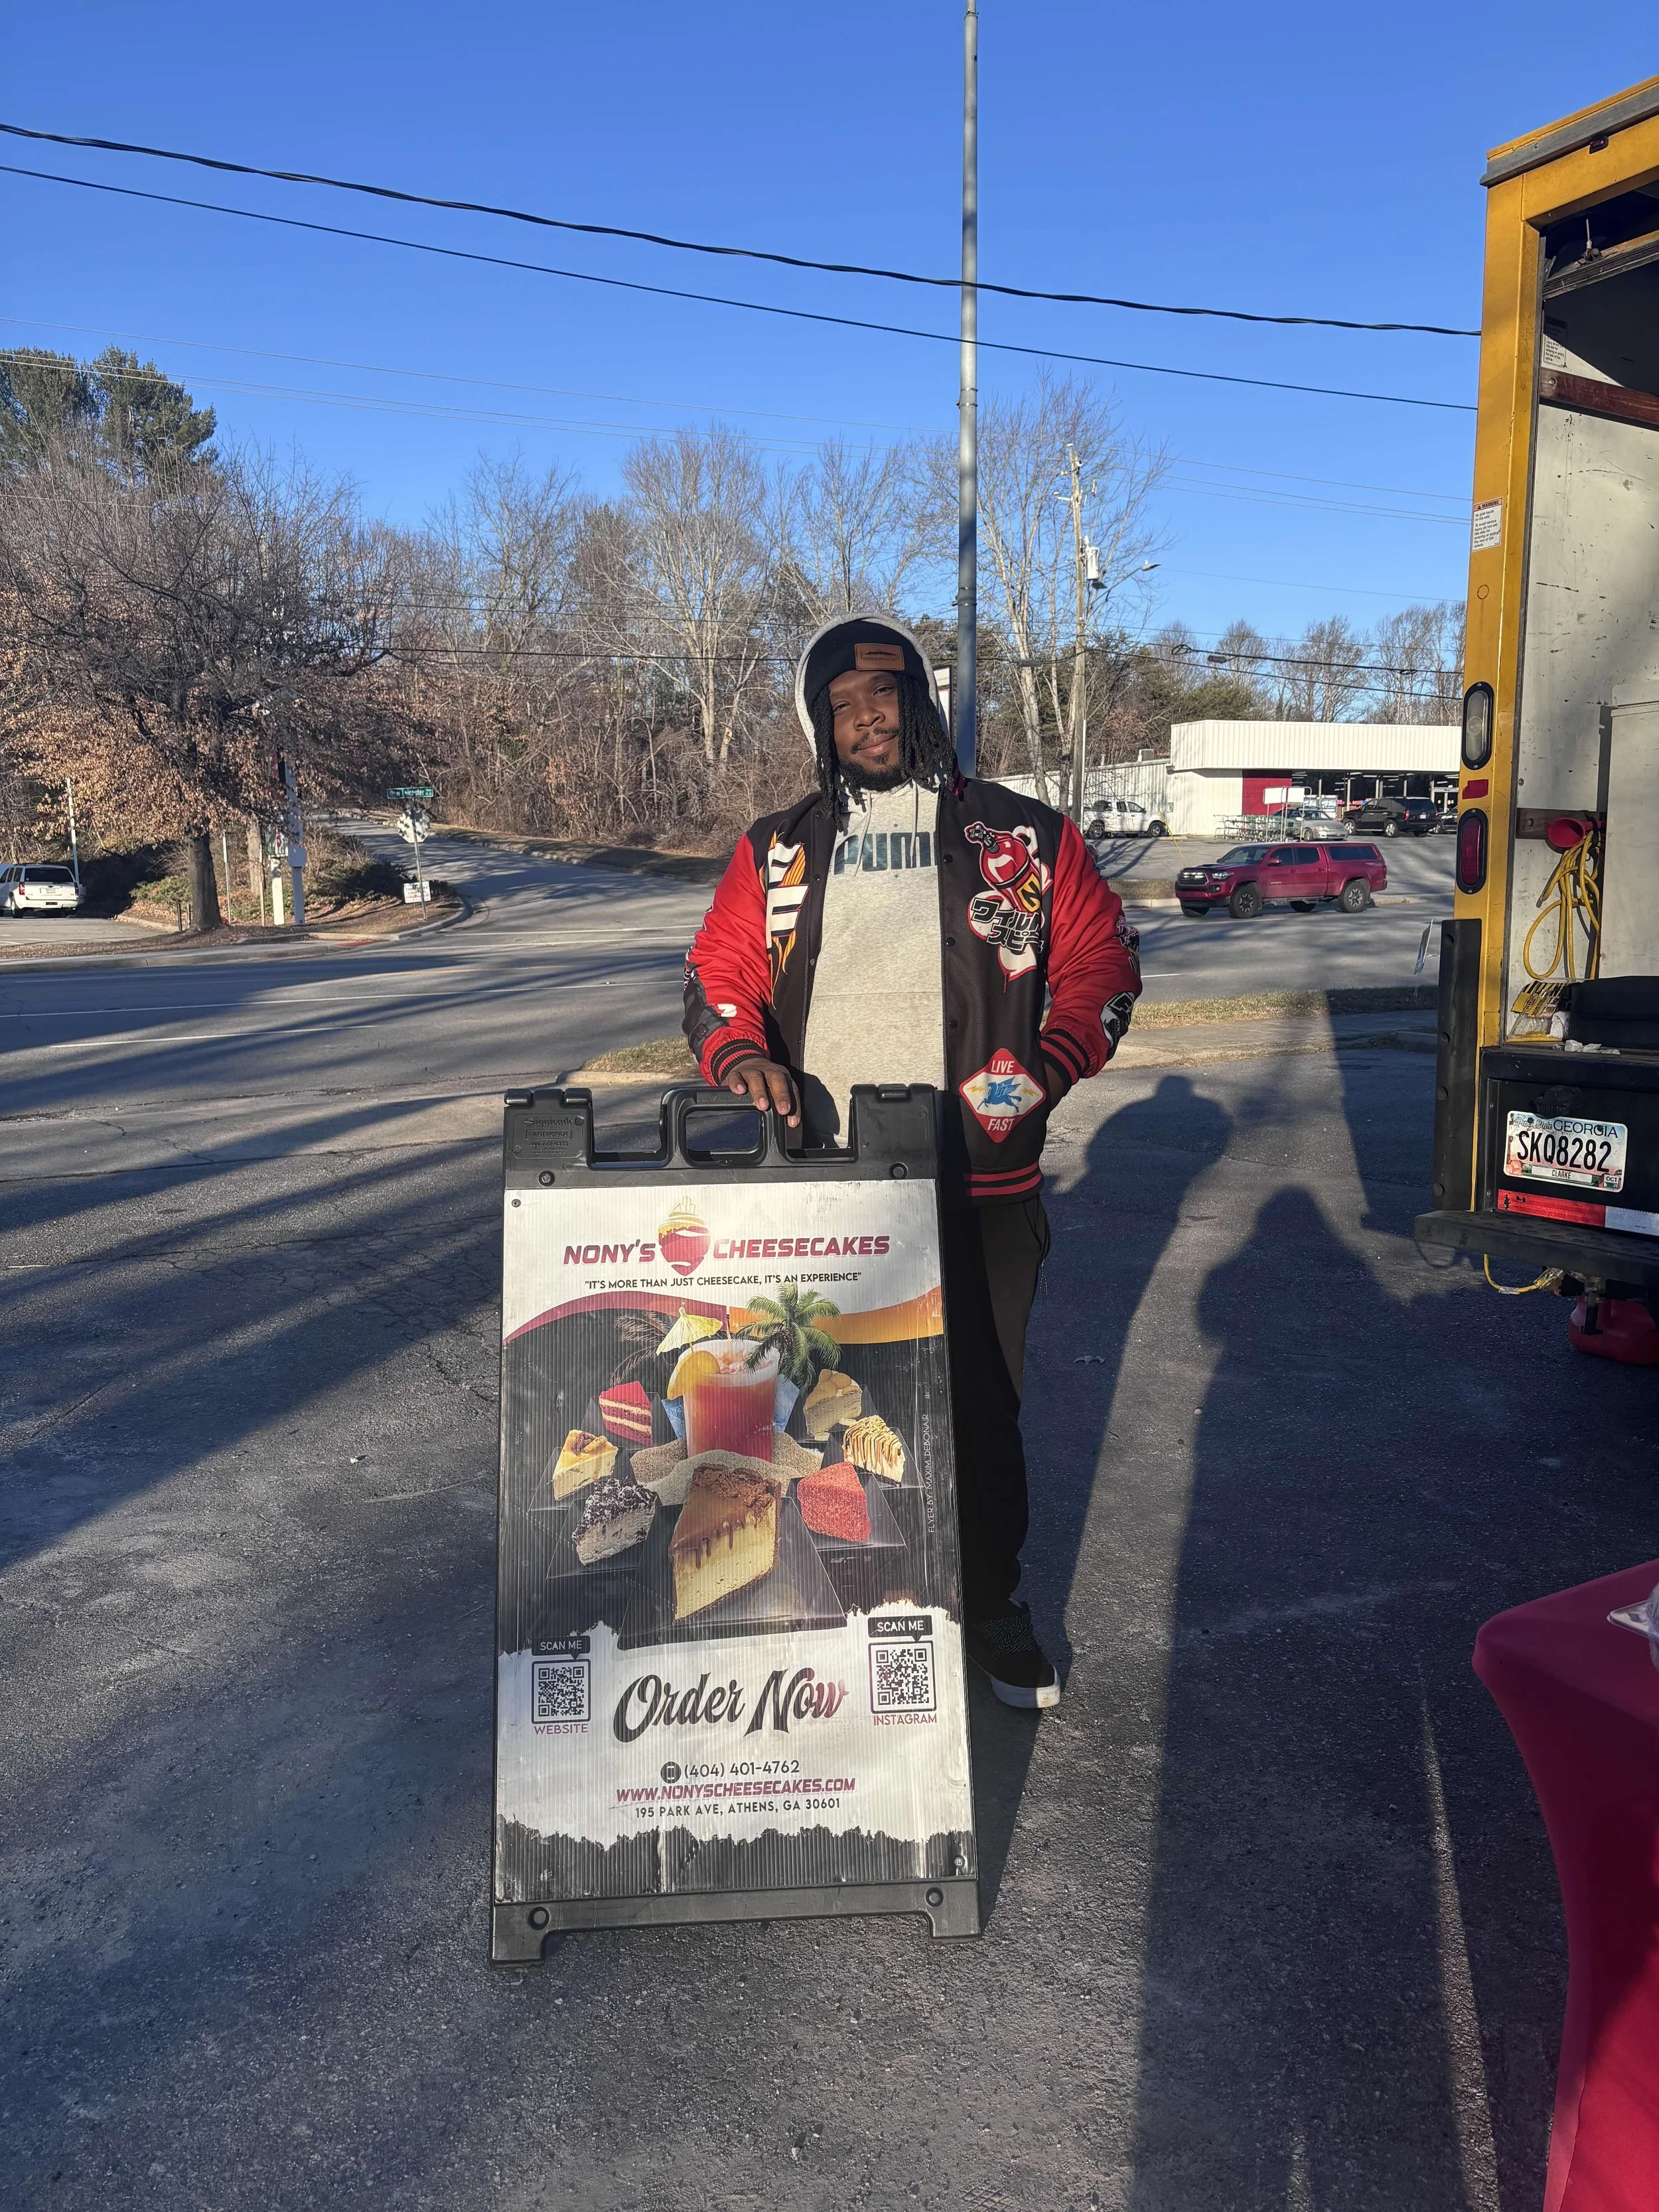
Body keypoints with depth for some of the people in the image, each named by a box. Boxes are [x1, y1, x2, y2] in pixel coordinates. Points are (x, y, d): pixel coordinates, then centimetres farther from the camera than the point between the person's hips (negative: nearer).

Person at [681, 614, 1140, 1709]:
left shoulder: (1024, 836, 6)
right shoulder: (779, 850, 10)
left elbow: (1101, 962, 6)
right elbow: (718, 979, 12)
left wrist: (1048, 1066, -10)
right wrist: (742, 1055, -9)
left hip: (980, 1184, -1)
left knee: (983, 1403, 8)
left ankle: (993, 1608, 28)